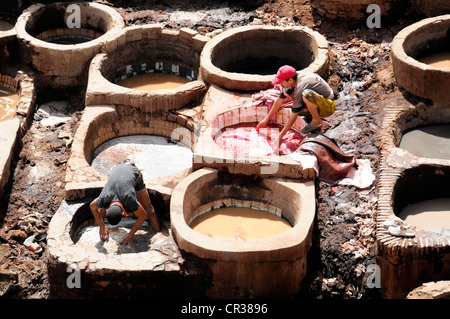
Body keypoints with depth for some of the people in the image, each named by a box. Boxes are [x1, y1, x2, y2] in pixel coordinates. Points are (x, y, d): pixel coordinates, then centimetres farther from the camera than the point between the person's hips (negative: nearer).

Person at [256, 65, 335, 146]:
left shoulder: (299, 87, -31)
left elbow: (293, 116, -25)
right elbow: (280, 100, 8)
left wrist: (280, 136, -18)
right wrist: (266, 120, 12)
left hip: (328, 106, -9)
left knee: (306, 94, -38)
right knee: (286, 92, 2)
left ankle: (317, 121, -15)